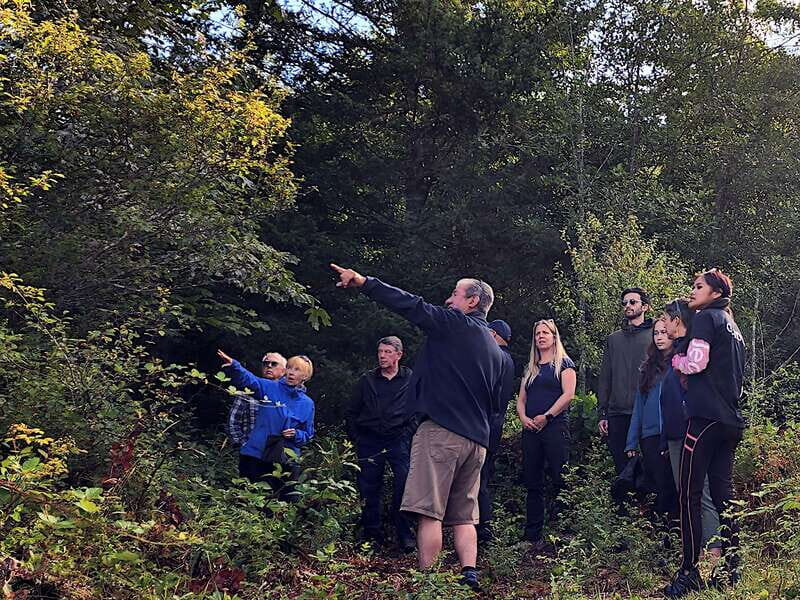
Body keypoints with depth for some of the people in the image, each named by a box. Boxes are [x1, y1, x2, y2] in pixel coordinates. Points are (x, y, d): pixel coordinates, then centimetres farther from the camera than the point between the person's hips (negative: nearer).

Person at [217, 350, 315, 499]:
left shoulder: (307, 404, 7)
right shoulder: (271, 387, 1)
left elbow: (308, 435, 12)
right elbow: (247, 379, -17)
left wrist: (296, 435, -10)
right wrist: (233, 365, -36)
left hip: (286, 461, 2)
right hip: (254, 454, -1)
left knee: (286, 500, 6)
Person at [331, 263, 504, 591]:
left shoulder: (454, 324, -3)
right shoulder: (496, 350, 19)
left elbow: (411, 305, -8)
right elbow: (495, 403, 24)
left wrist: (364, 281, -6)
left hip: (441, 429, -8)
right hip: (477, 439, 8)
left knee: (429, 512, -8)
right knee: (463, 516, 11)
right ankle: (469, 576, 3)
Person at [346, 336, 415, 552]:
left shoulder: (411, 379, 7)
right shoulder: (367, 380, 13)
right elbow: (352, 412, 16)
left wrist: (408, 434, -3)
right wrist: (356, 439, 7)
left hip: (398, 440, -2)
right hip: (369, 442, 2)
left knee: (405, 485, -12)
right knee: (369, 490, 3)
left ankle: (405, 535, -3)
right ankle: (372, 535, 14)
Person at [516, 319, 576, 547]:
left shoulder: (564, 363, 5)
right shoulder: (530, 368, 22)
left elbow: (568, 394, -7)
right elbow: (521, 398, 18)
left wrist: (546, 416, -13)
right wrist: (523, 417, -3)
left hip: (554, 427, -5)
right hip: (530, 429, 6)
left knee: (560, 481, -8)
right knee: (532, 483, 5)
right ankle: (532, 535, 9)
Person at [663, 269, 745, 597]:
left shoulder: (706, 318, -3)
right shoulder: (733, 327, 23)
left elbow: (696, 362, -15)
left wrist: (676, 360, 2)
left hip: (706, 416, -9)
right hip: (731, 420, 9)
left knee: (690, 494, -7)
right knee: (723, 493, 9)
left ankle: (690, 572, -6)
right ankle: (730, 569, 10)